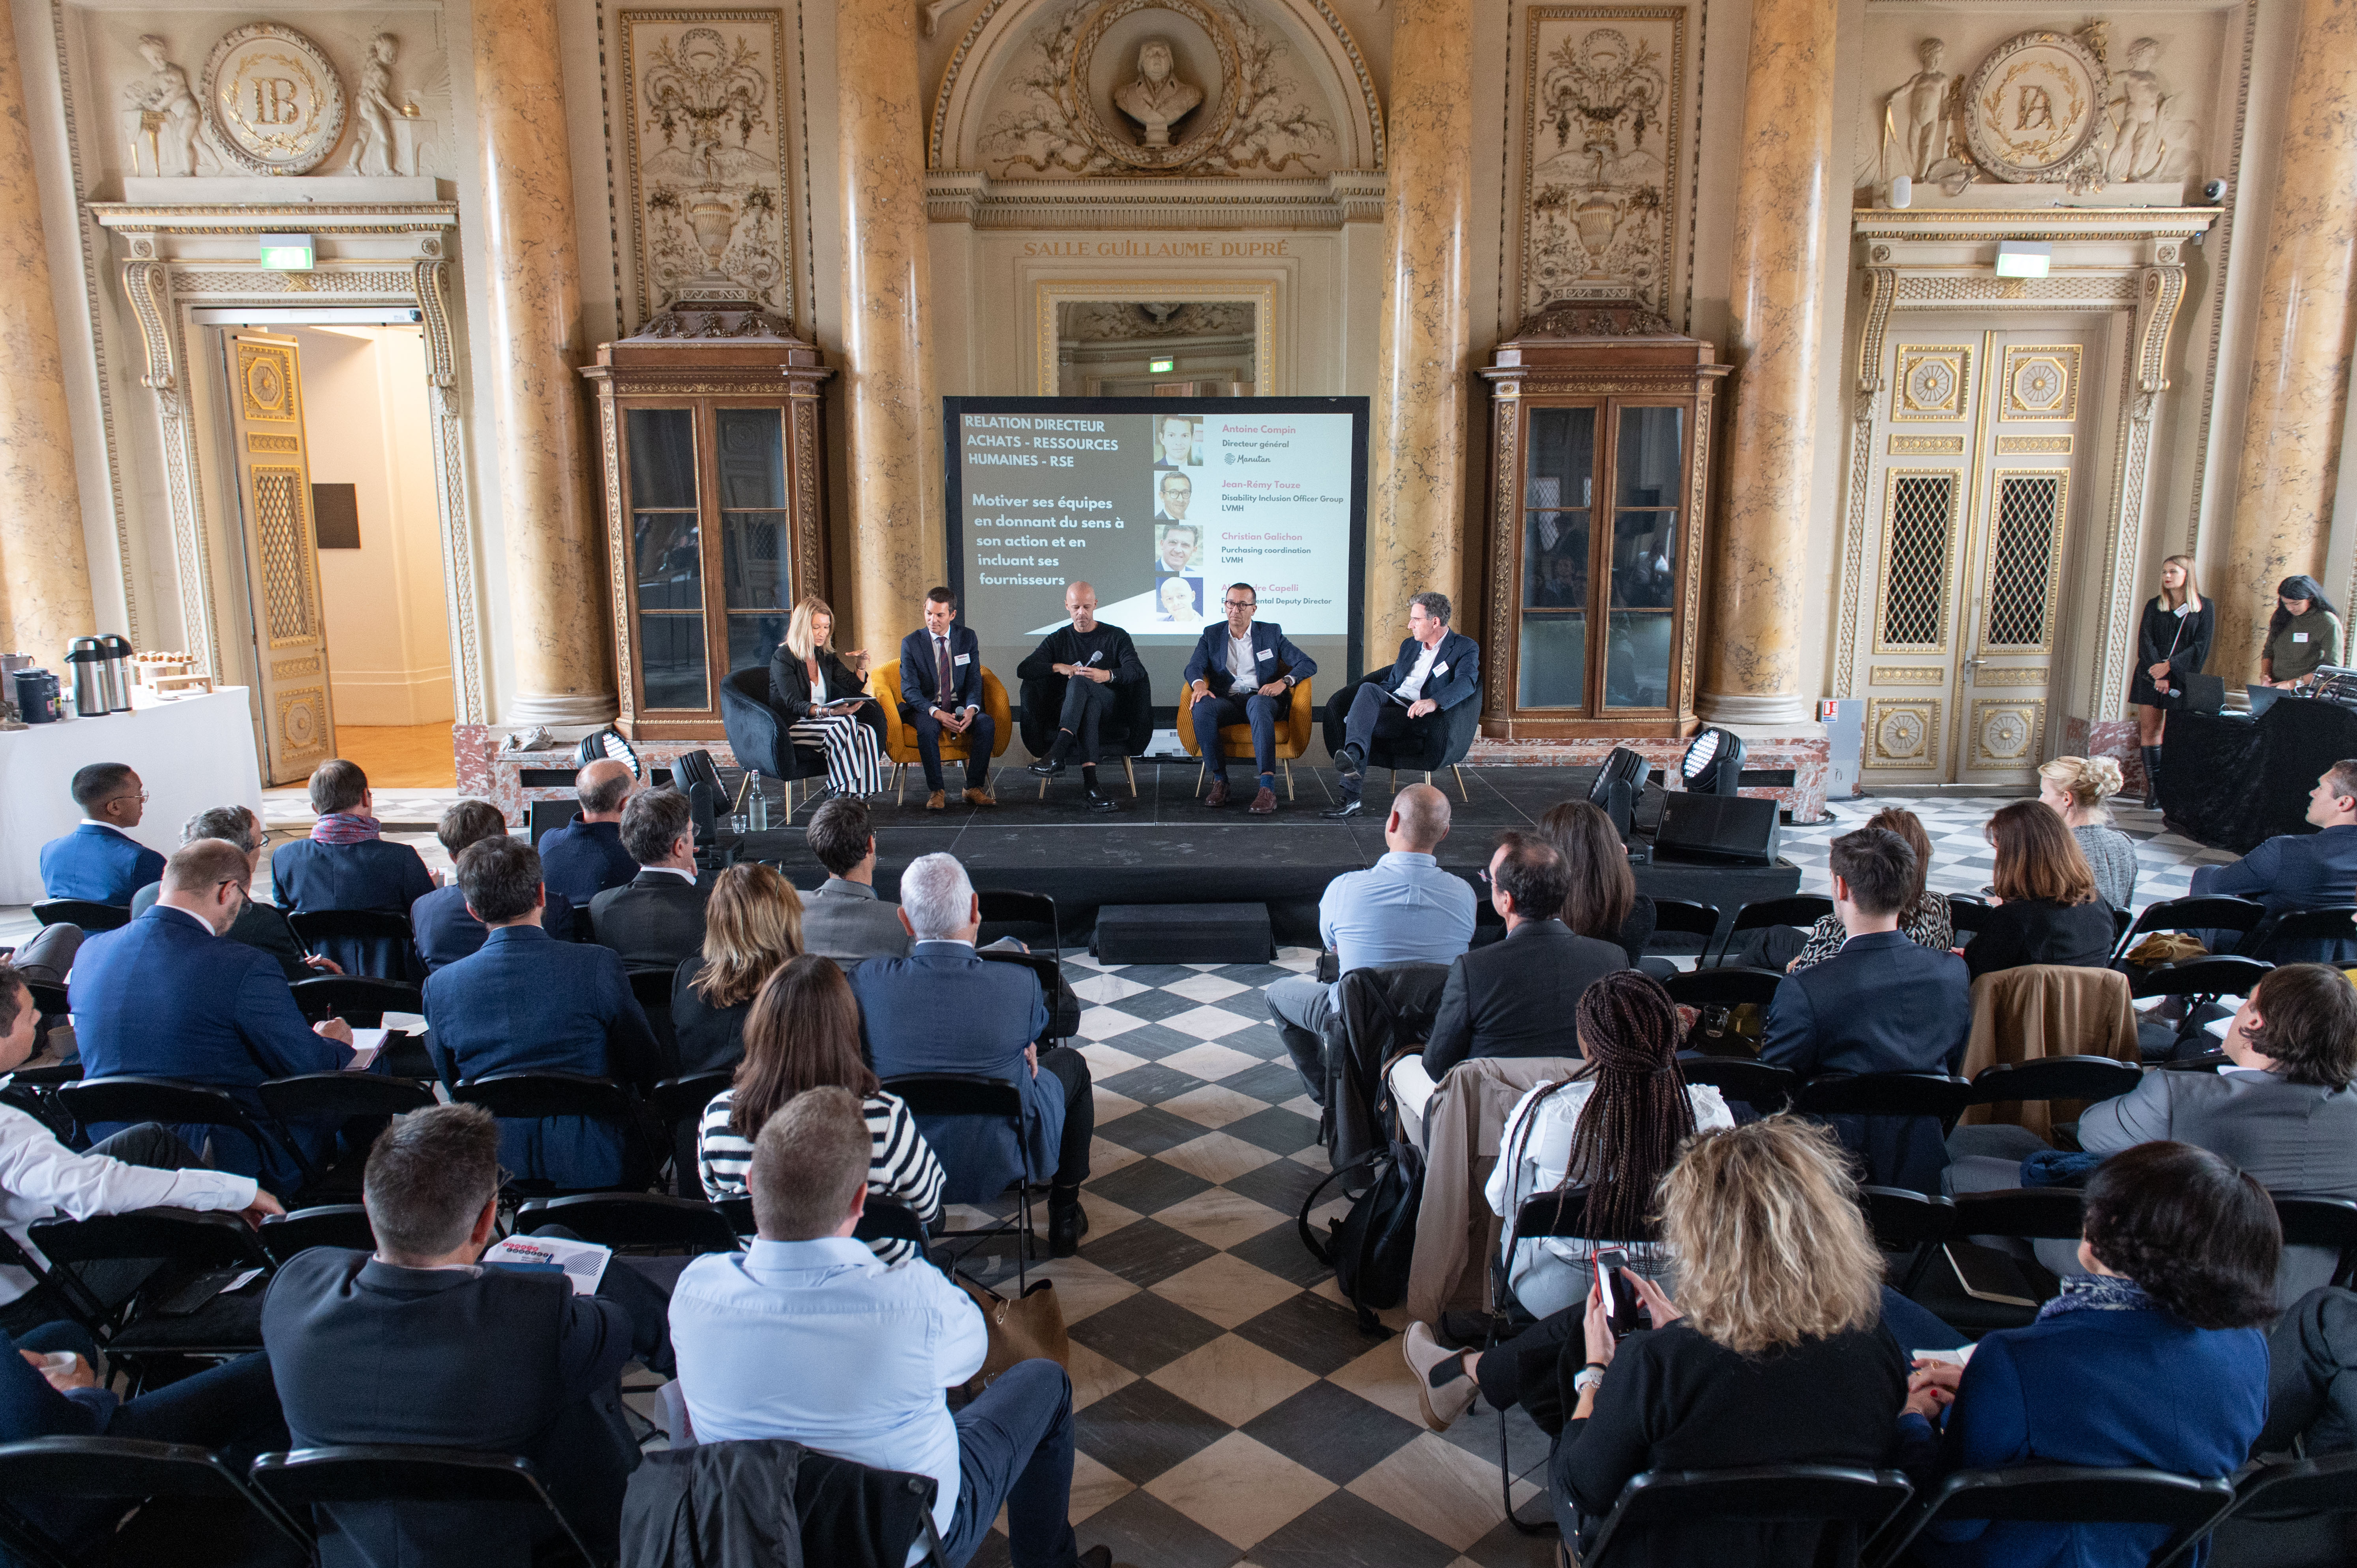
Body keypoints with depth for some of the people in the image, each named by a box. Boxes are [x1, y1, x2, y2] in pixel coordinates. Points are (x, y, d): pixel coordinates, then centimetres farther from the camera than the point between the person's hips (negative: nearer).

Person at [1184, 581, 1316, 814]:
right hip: (1226, 701, 2)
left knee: (1258, 704, -40)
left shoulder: (1272, 632, 14)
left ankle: (1268, 787, -51)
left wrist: (1284, 682, -14)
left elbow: (1308, 664, 7)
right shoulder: (1211, 635, 18)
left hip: (1262, 698, -2)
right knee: (1202, 706, -34)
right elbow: (1193, 667, 3)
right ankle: (1220, 781, -27)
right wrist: (1199, 684, -22)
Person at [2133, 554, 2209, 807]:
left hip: (2182, 679, -2)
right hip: (2151, 677, 2)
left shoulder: (2204, 608, 4)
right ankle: (2154, 788, -1)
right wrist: (2158, 675, -12)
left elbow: (2201, 647, -3)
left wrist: (2170, 666, -15)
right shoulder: (2154, 606, 11)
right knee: (2150, 730, -3)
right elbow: (2145, 642, 1)